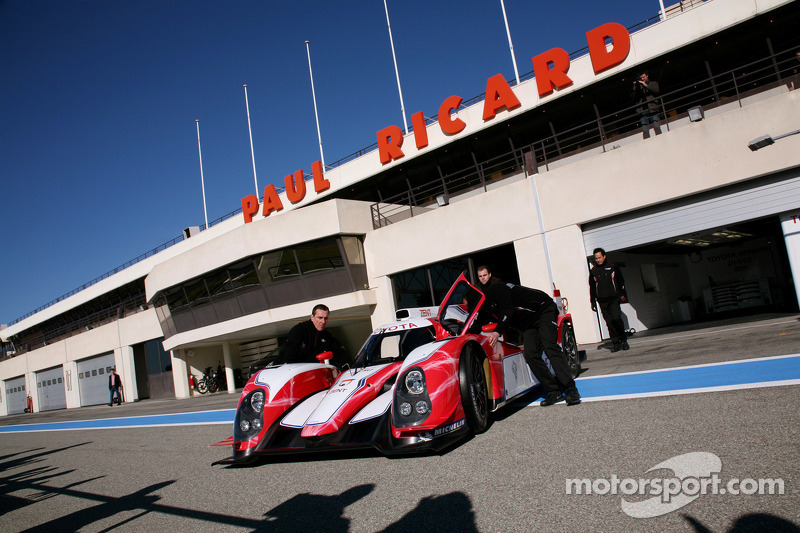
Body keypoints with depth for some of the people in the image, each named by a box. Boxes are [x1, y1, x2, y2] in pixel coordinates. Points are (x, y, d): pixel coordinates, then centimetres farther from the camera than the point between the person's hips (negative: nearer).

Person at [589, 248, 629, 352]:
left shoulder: (613, 267, 7)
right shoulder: (593, 271, 12)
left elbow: (621, 282, 8)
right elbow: (592, 287, 15)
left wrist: (623, 295, 0)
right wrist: (593, 301, 10)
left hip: (614, 299, -2)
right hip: (602, 301, 2)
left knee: (616, 319, -14)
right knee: (609, 322, 0)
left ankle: (623, 340, 1)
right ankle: (616, 343, 6)